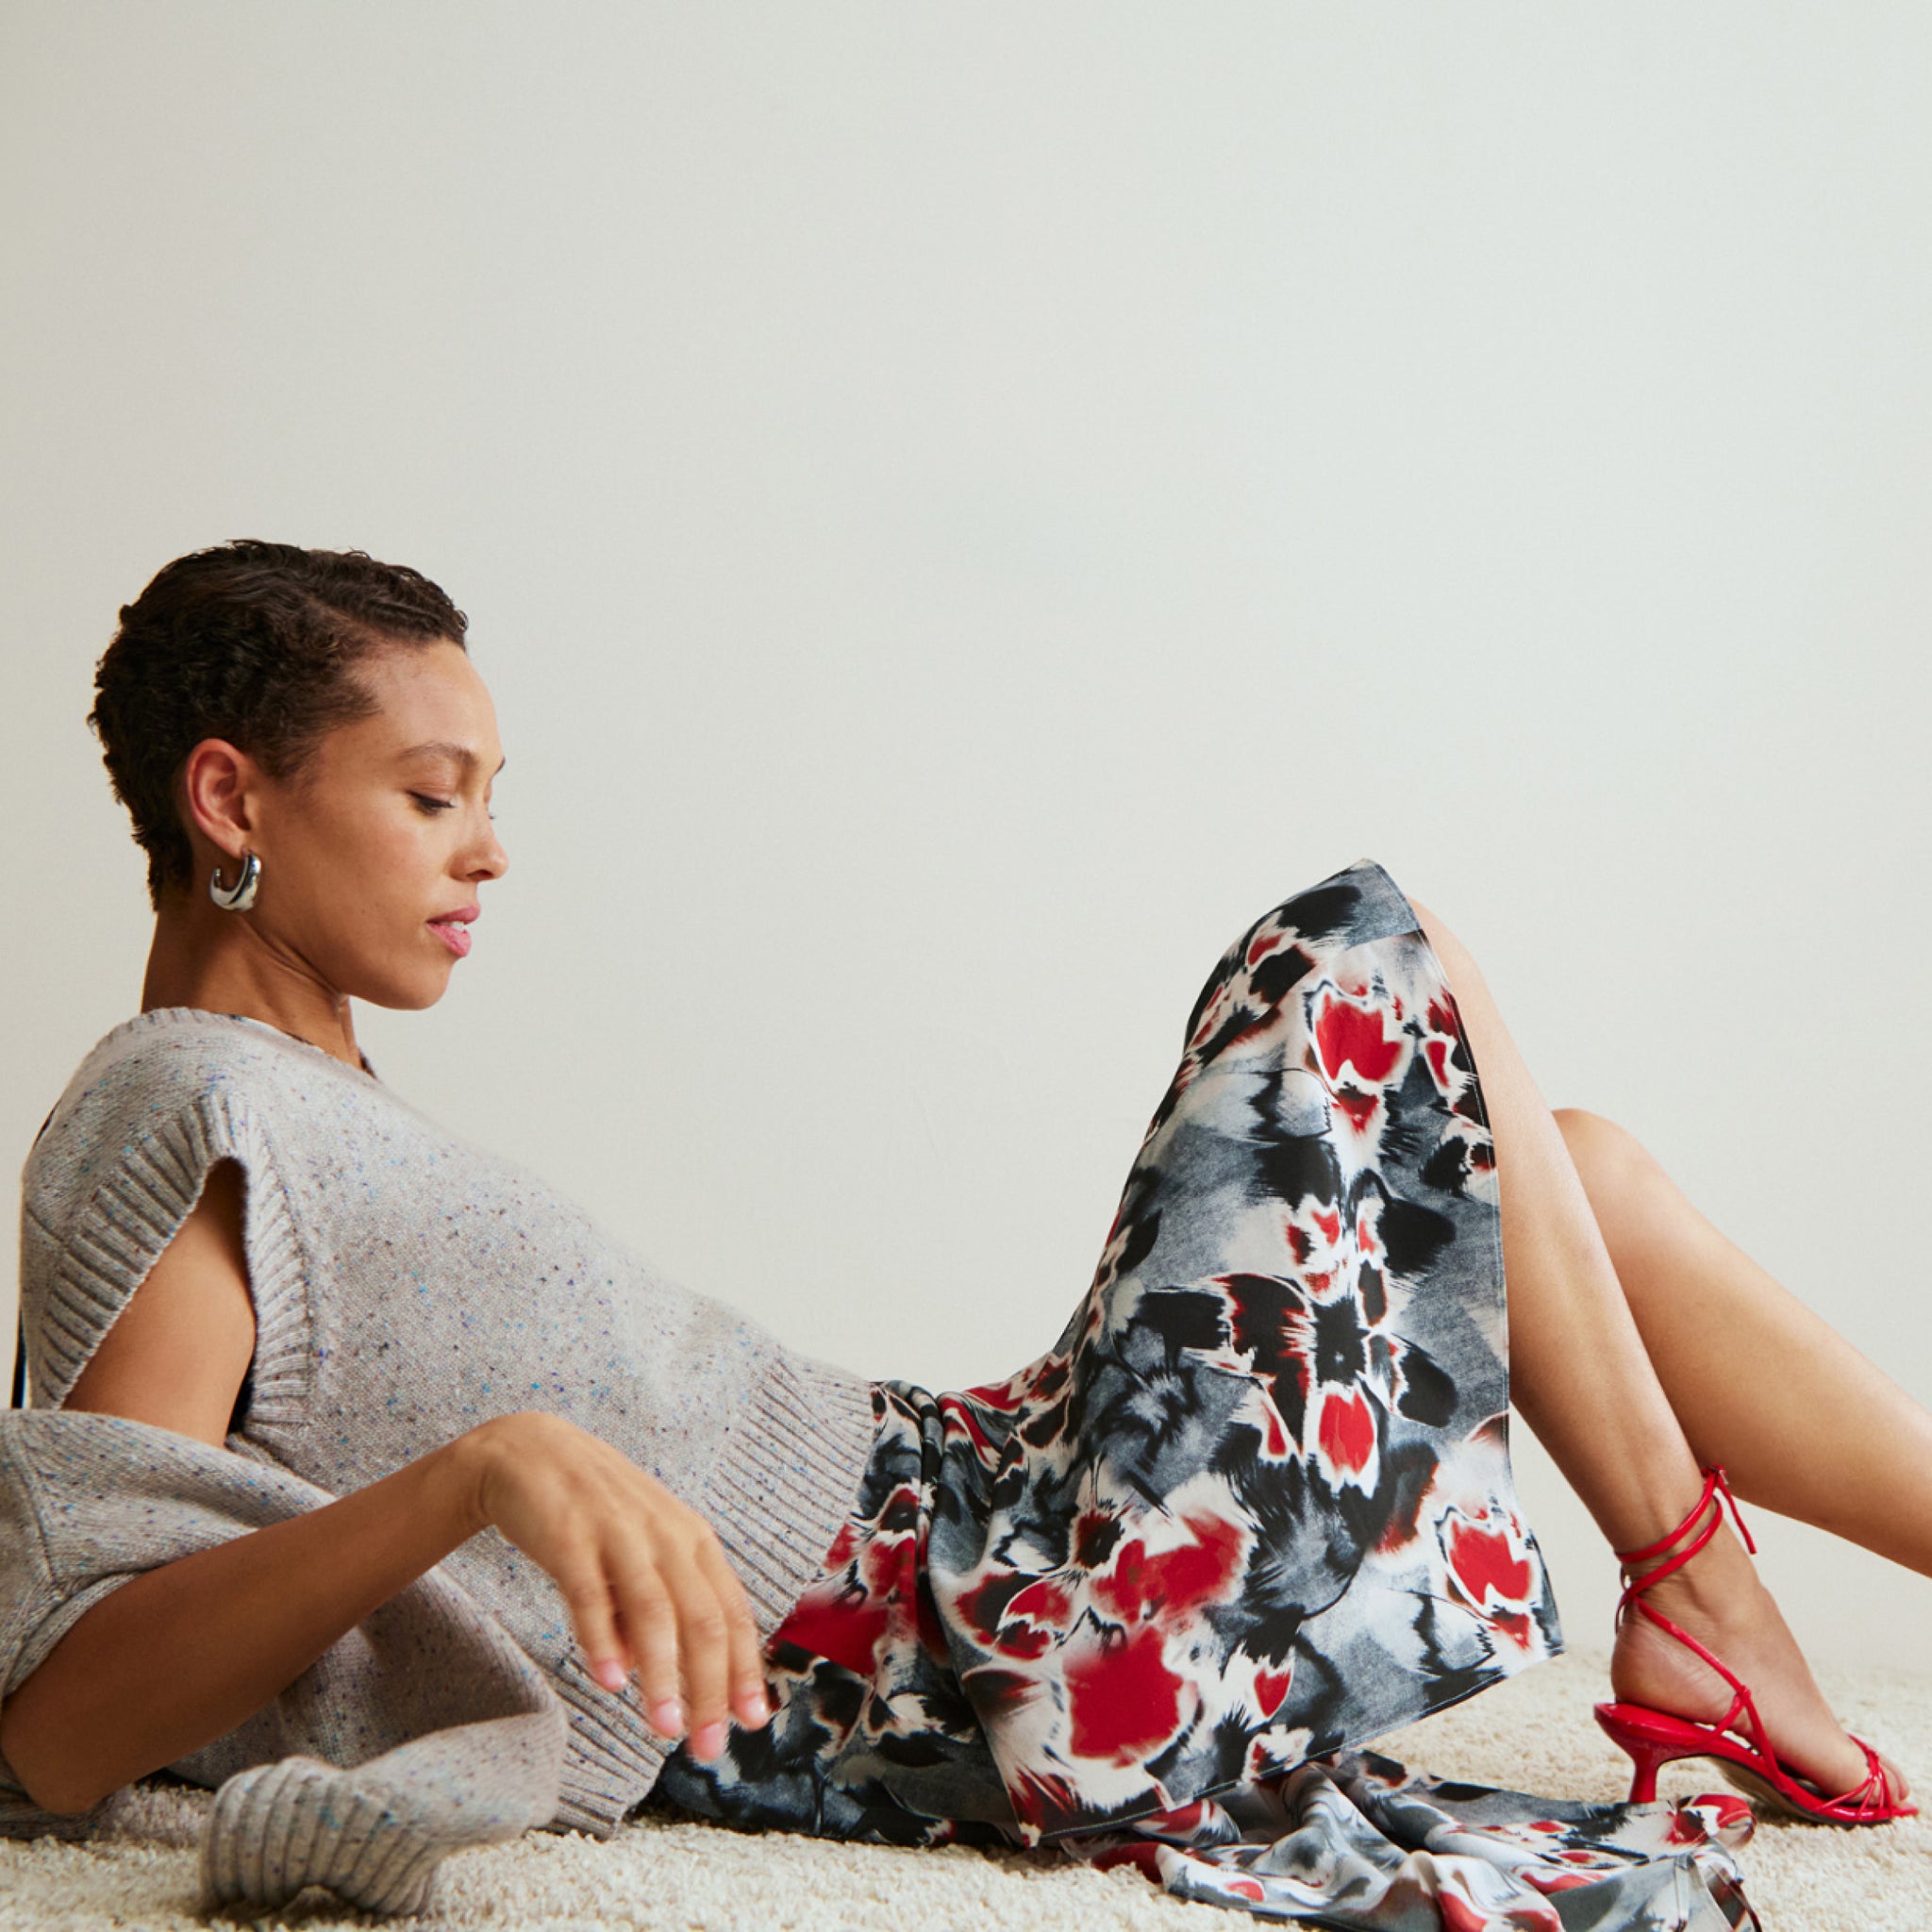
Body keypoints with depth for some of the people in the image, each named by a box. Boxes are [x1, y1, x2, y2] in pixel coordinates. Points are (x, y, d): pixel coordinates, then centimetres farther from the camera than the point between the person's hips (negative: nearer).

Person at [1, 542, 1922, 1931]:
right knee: (1360, 954, -5)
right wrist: (483, 1467, -36)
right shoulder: (180, 1122, -11)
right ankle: (1697, 1604, 6)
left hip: (941, 1504, 10)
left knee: (1579, 1185, 12)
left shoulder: (304, 1101, 18)